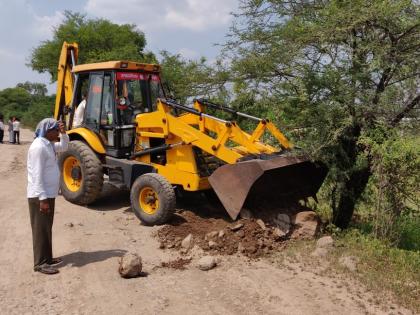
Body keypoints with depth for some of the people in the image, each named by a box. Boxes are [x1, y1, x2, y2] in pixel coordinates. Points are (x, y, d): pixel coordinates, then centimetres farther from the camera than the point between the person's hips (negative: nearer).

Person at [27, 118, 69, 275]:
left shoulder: (49, 144, 9)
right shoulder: (39, 147, -20)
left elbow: (64, 147, 28)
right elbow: (37, 176, -23)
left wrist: (63, 133, 8)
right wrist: (43, 199, -24)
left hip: (48, 194, 10)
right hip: (40, 196, -10)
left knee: (47, 228, 16)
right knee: (41, 229, -2)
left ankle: (47, 258, 26)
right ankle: (40, 263, 6)